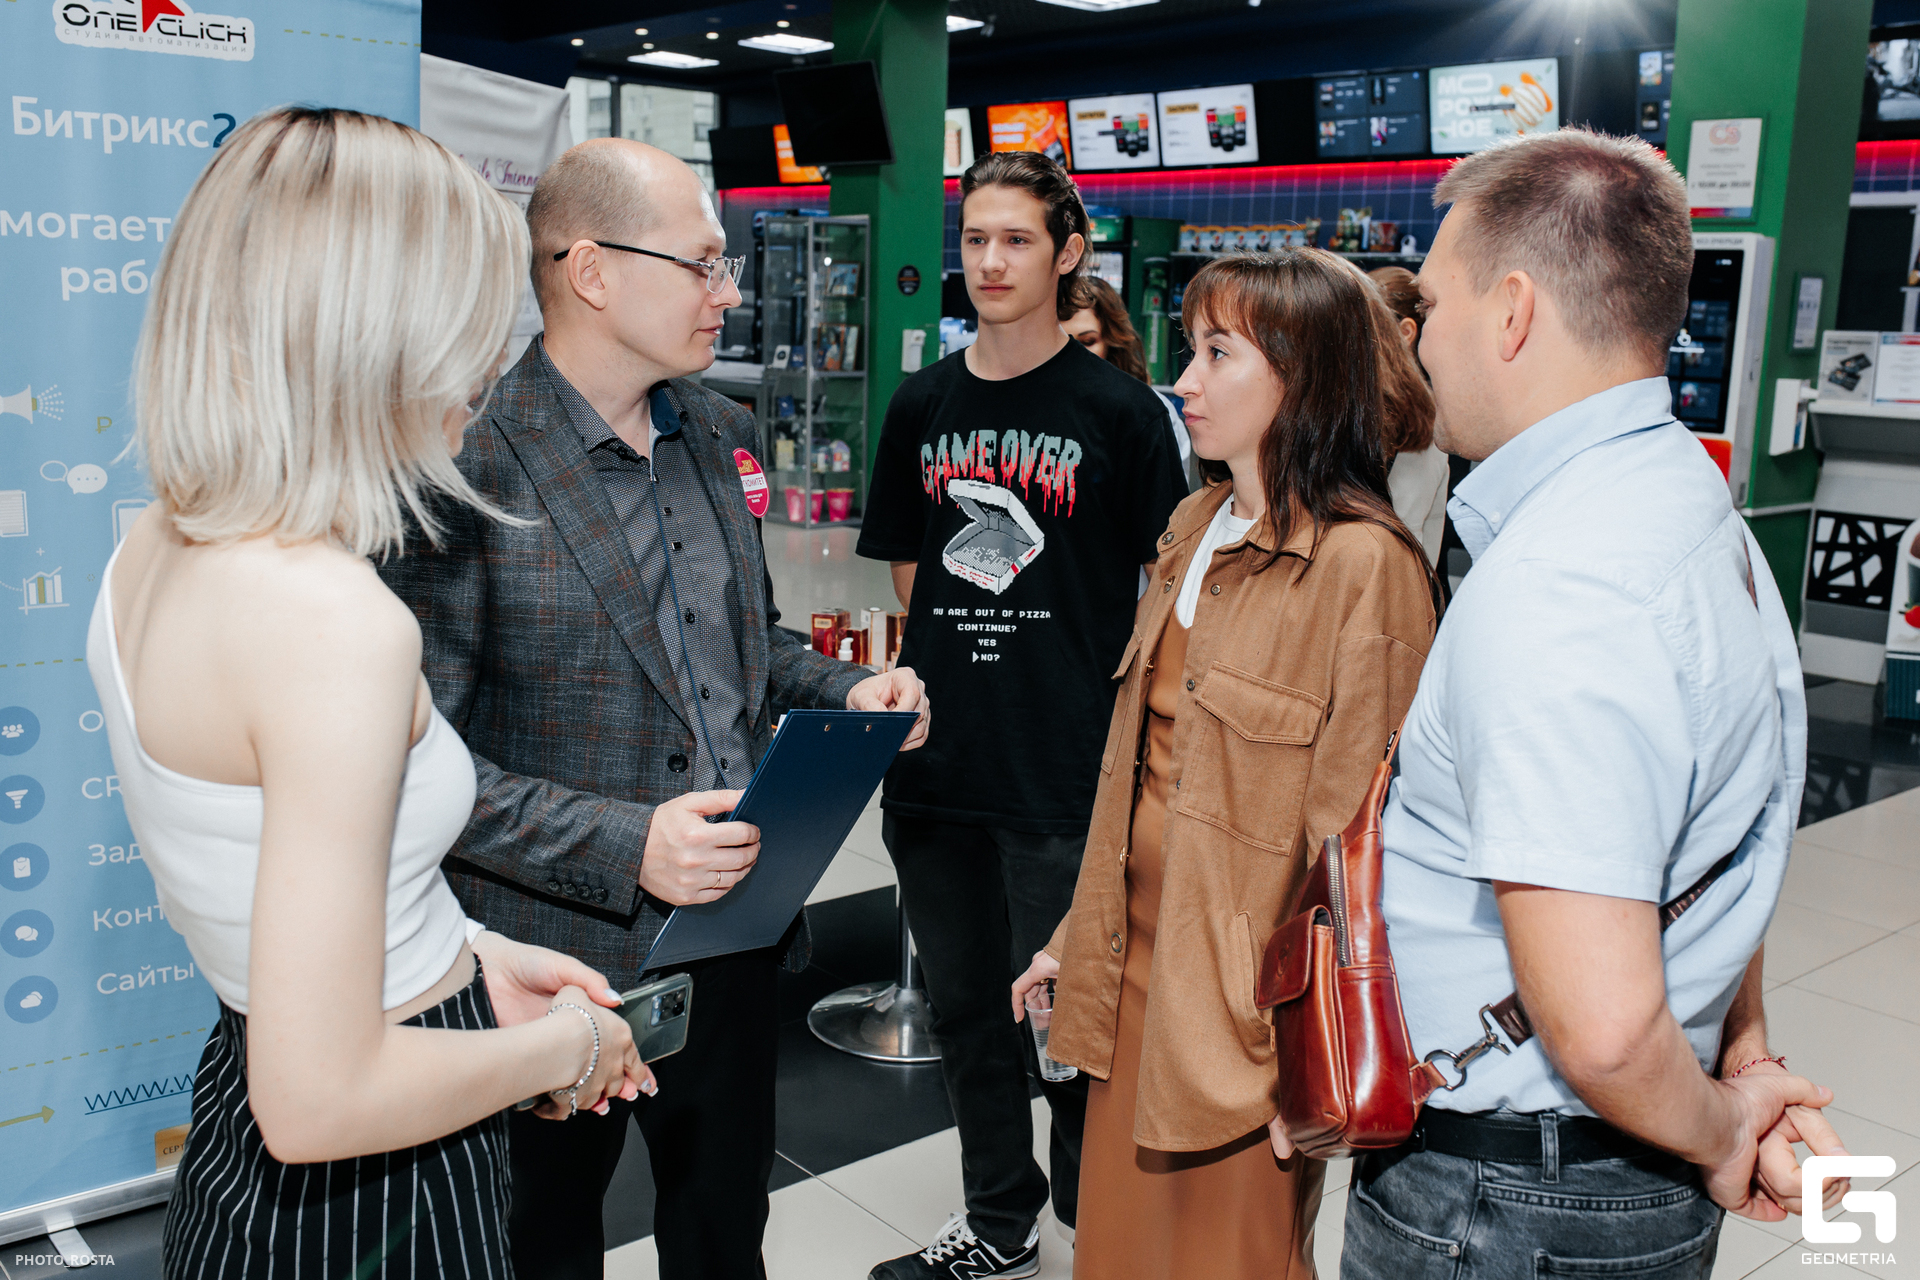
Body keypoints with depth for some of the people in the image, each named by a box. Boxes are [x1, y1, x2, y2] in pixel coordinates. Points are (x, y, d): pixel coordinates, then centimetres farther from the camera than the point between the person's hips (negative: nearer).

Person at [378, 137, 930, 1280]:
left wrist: (846, 691, -1)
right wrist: (621, 845, -27)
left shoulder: (721, 435, 5)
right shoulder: (466, 465, -19)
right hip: (563, 959, -6)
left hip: (734, 922, 6)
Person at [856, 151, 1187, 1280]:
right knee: (966, 1008, 18)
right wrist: (927, 684, 9)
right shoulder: (923, 406, 9)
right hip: (938, 761, 5)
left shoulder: (1119, 411, -5)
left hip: (1066, 773, -5)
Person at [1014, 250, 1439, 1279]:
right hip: (1140, 959, 7)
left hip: (1242, 992, -7)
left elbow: (1356, 830, -18)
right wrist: (1082, 935, 16)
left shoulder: (1362, 563, -18)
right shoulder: (1196, 529, 9)